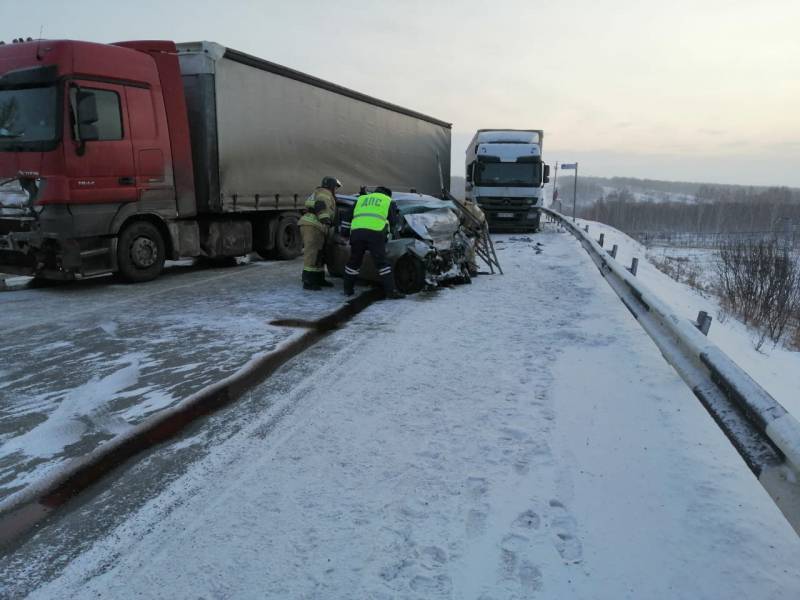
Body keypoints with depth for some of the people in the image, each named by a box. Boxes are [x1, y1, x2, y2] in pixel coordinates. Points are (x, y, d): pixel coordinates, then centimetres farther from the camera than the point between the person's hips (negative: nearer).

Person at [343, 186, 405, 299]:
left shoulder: (361, 198, 32)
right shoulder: (389, 201, 23)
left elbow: (351, 216, 31)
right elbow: (393, 220, 17)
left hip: (356, 231, 3)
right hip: (375, 233, -3)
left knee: (354, 261, 14)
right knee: (382, 263, -1)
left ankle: (348, 290, 22)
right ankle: (391, 291, -4)